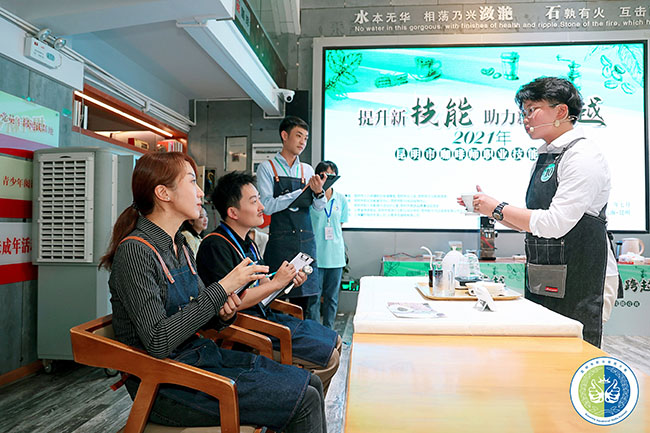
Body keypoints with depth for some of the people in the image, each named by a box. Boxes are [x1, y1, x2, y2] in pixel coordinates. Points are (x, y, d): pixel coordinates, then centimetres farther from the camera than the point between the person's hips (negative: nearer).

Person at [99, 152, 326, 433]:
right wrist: (223, 288, -24)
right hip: (165, 383, -8)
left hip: (199, 354, 8)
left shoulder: (180, 244, 9)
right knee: (305, 402, -14)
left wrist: (223, 313, -7)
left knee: (311, 383, 2)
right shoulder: (135, 251, -18)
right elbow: (158, 342, -26)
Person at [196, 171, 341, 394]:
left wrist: (289, 281, 0)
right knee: (327, 357, -14)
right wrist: (276, 283, -18)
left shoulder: (248, 243, 13)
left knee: (334, 341, 12)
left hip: (265, 316, 10)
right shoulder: (215, 246, -18)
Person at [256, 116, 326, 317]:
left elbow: (319, 207, 7)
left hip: (306, 240, 4)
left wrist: (319, 193, -15)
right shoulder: (267, 168, 0)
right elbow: (267, 206, -11)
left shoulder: (308, 170, 13)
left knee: (304, 299, 7)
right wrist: (302, 191, -14)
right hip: (280, 241, -4)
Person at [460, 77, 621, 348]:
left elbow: (555, 223, -22)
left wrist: (499, 209, -15)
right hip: (544, 283, 8)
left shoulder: (583, 157, -13)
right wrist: (488, 207, 6)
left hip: (578, 285, -8)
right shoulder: (545, 157, 14)